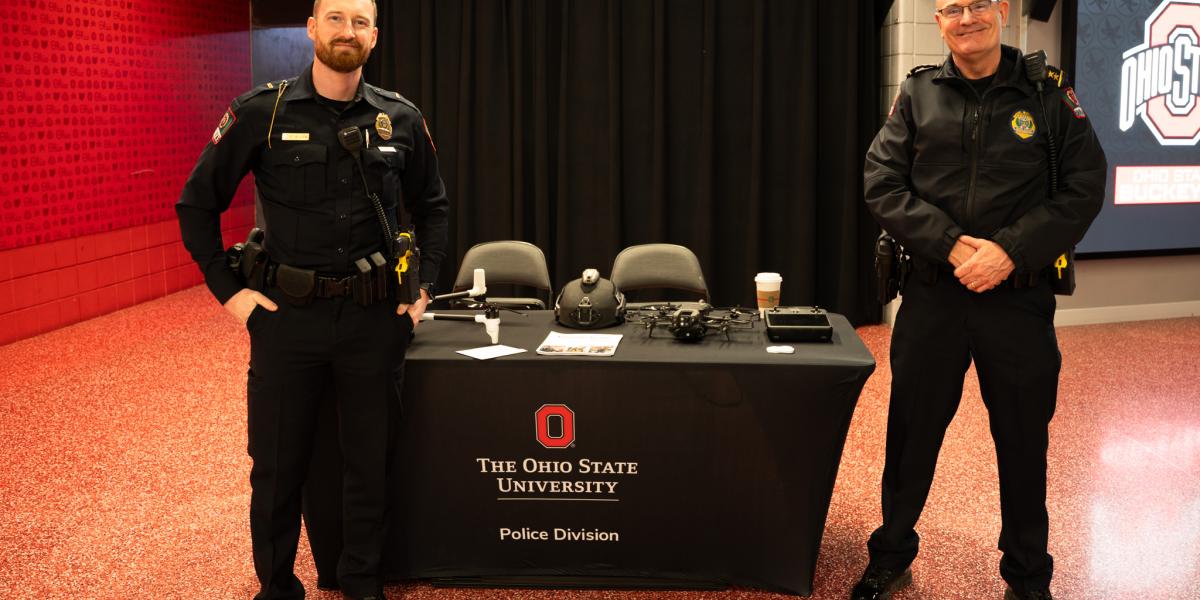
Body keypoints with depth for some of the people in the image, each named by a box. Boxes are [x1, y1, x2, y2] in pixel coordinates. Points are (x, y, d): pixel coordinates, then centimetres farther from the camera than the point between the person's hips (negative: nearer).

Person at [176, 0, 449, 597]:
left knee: (370, 462, 12)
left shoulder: (401, 119, 2)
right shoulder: (263, 111, -4)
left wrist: (424, 285, 7)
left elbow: (433, 207, 16)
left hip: (374, 321, 2)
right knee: (277, 465, 10)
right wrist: (227, 289, -3)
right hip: (287, 317, -1)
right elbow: (197, 202, 2)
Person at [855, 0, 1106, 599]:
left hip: (1019, 296, 0)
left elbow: (1084, 187, -2)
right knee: (911, 431, 10)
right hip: (932, 295, 1)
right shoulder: (917, 94, 3)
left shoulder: (1048, 92, 1)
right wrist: (951, 245, -14)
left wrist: (1011, 252, -14)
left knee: (1023, 440, 10)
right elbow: (882, 183, -2)